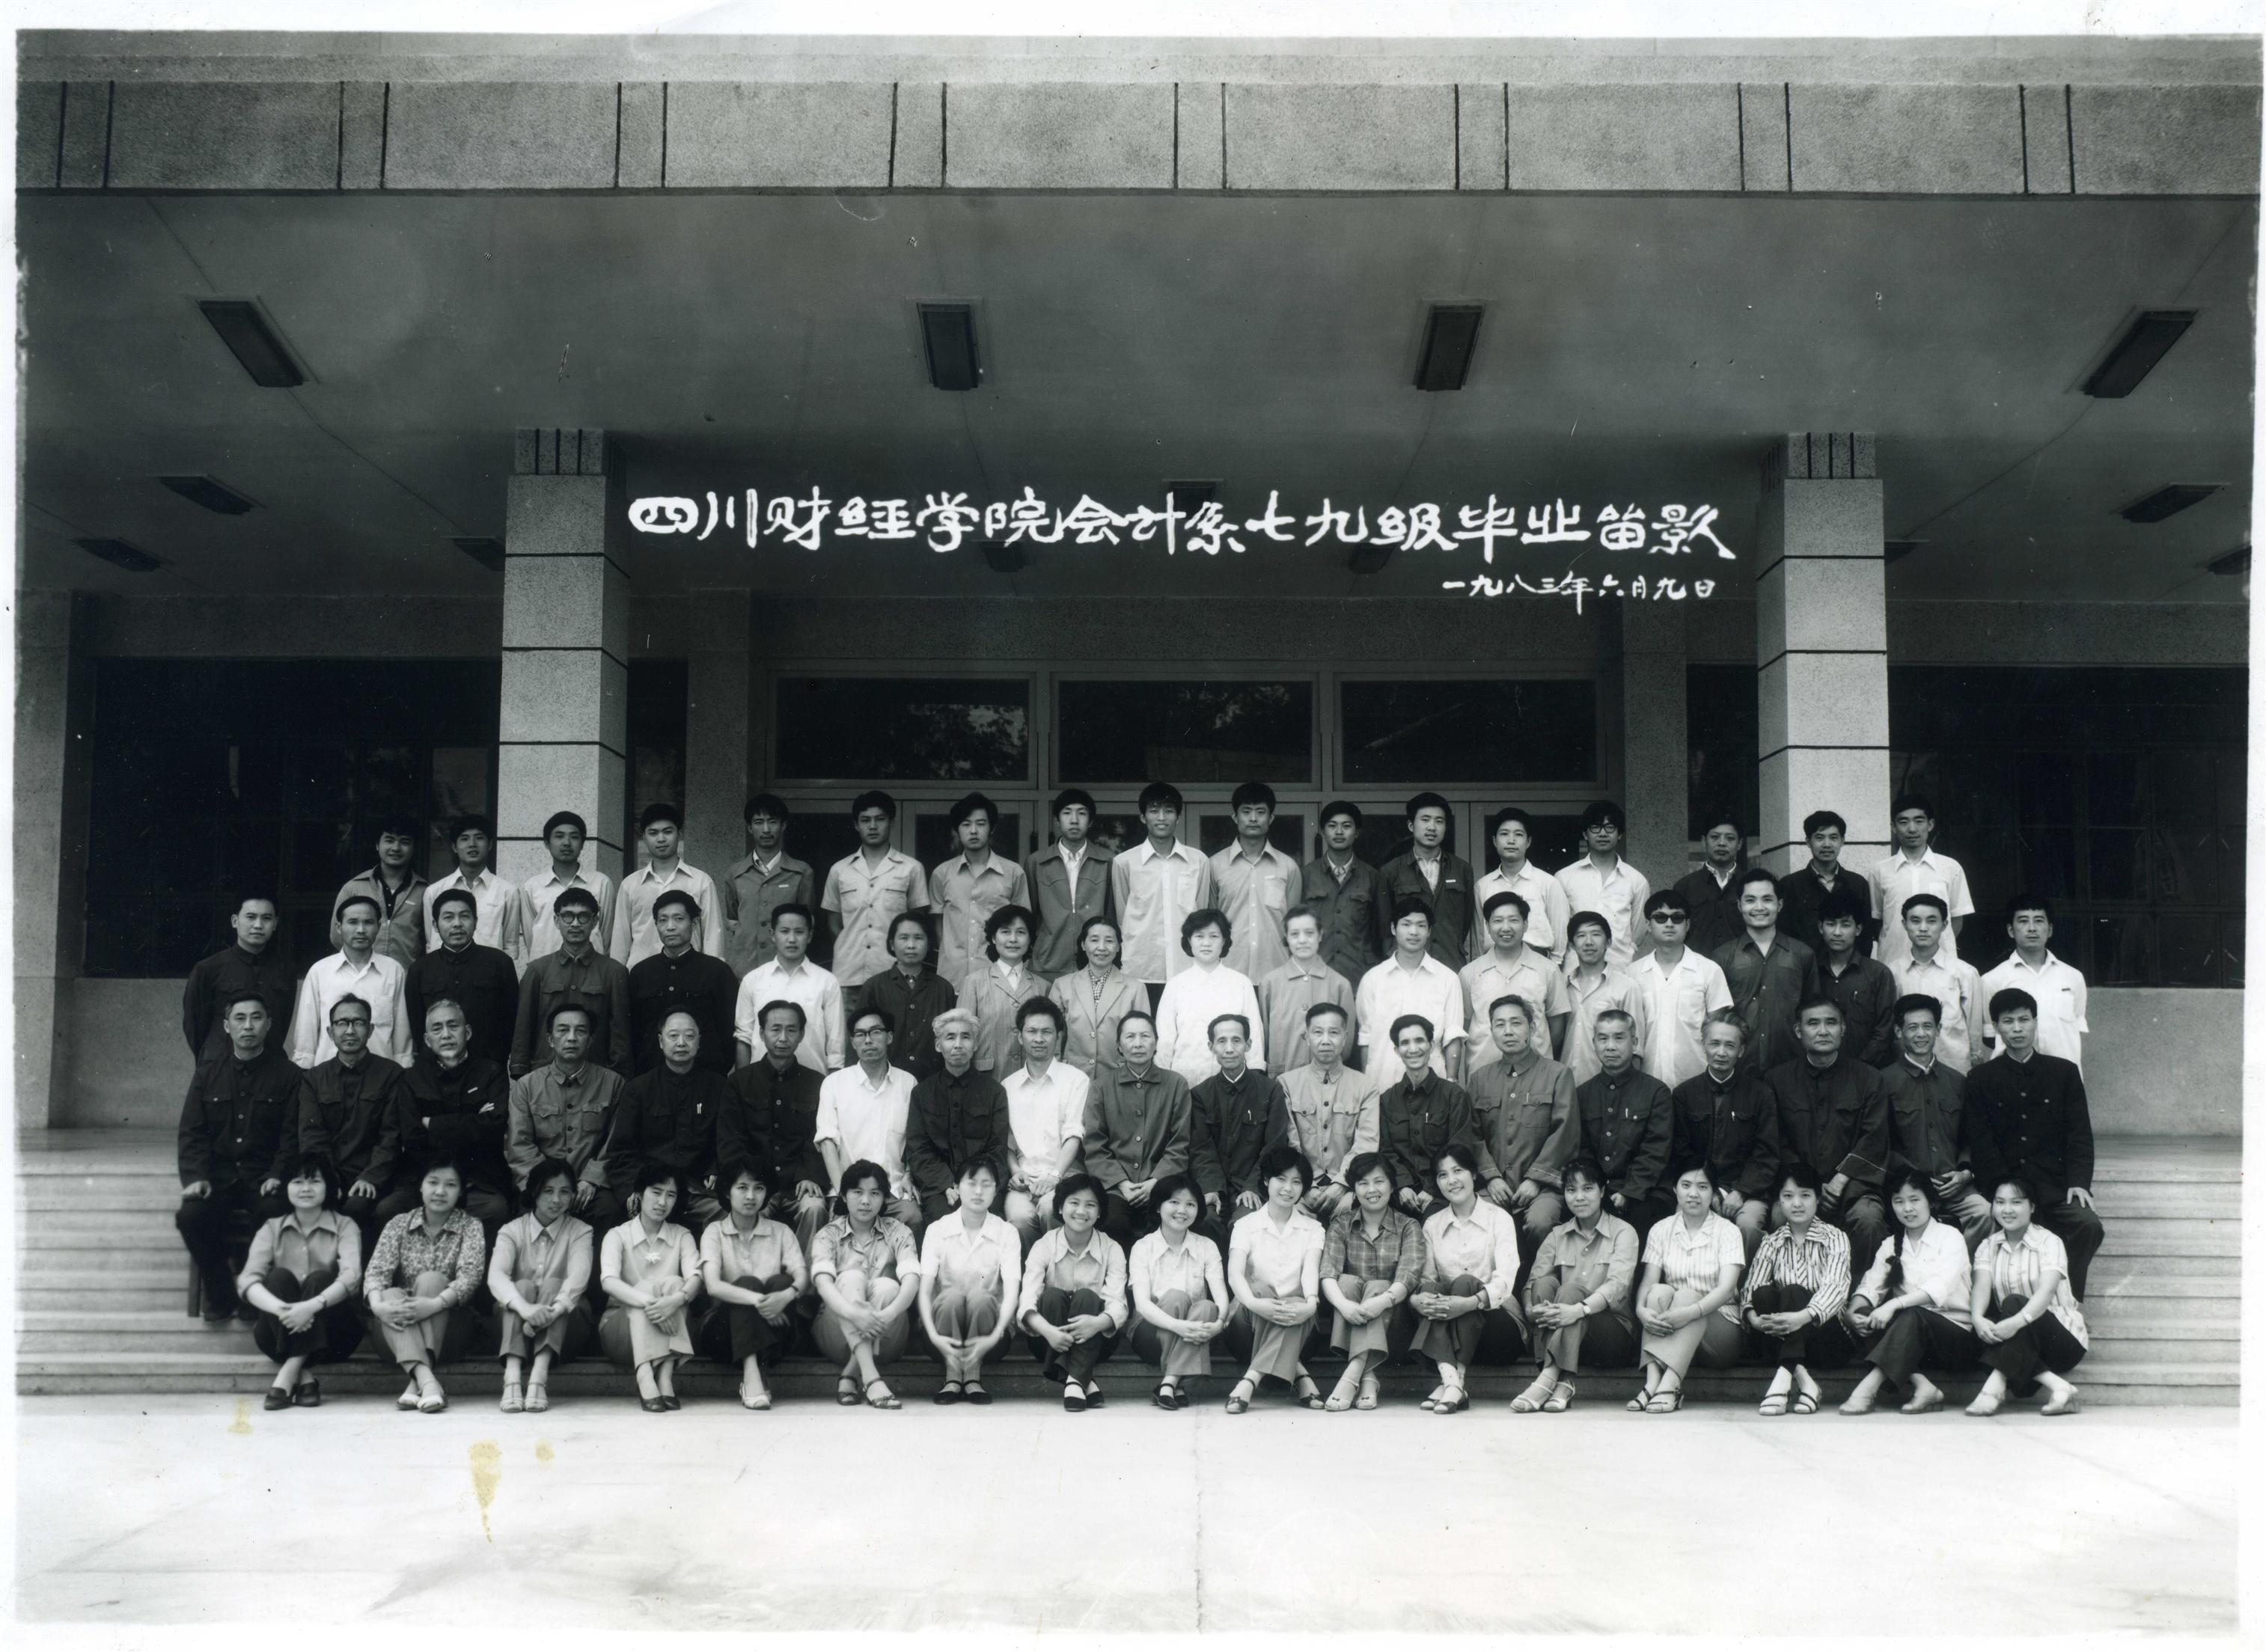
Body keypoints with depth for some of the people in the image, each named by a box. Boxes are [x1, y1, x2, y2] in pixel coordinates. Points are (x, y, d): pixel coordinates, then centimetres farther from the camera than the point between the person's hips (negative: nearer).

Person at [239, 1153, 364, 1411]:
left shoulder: (344, 1227, 2)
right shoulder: (272, 1228, 6)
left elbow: (351, 1276, -17)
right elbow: (247, 1280, -11)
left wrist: (313, 1305, -37)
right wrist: (280, 1308, -32)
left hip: (328, 1334, -1)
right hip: (279, 1333, 1)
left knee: (319, 1278, -26)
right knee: (280, 1276, -24)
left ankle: (286, 1376, -34)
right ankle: (302, 1378, -33)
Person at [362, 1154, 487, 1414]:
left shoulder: (470, 1227, 2)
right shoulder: (398, 1224, 8)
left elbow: (470, 1276, -14)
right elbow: (377, 1271, -6)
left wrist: (435, 1304, -34)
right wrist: (378, 1306, -29)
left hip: (448, 1329, -2)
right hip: (400, 1325, 2)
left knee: (430, 1279, -27)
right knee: (391, 1294, -28)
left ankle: (416, 1384, -41)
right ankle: (426, 1379, -50)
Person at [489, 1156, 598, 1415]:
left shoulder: (580, 1232, 2)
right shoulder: (512, 1231, 2)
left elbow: (579, 1276, -19)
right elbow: (496, 1276, -18)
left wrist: (553, 1310, -40)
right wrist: (525, 1308, -38)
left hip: (564, 1332, 0)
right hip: (520, 1328, 0)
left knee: (552, 1285, -27)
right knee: (523, 1286, -27)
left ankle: (539, 1377, -44)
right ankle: (512, 1379, -46)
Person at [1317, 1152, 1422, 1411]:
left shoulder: (1408, 1227, 4)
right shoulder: (1340, 1225, 7)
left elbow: (1409, 1275, -14)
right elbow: (1328, 1273, -10)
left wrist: (1384, 1300, -35)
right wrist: (1343, 1304, -32)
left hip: (1394, 1326, -1)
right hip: (1350, 1324, 1)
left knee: (1378, 1287, -27)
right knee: (1348, 1282, -26)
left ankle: (1352, 1374, -41)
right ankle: (1367, 1377, -37)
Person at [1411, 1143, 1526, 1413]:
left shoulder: (1498, 1218, -1)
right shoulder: (1432, 1224, 11)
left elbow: (1505, 1279, -15)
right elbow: (1426, 1276, 0)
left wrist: (1471, 1302, -34)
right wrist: (1417, 1299, -24)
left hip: (1498, 1325, -3)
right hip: (1449, 1332, 3)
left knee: (1465, 1282, -28)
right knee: (1430, 1289, -24)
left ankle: (1458, 1381, -37)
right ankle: (1450, 1377, -42)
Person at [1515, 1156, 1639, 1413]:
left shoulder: (1623, 1232, 0)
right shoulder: (1557, 1235, 13)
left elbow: (1618, 1285, -18)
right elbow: (1534, 1280, -1)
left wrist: (1579, 1309, -36)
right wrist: (1531, 1309, -25)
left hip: (1616, 1334, -3)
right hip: (1562, 1334, 3)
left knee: (1571, 1291, -30)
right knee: (1546, 1283, -24)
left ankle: (1548, 1379, -42)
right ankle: (1561, 1383, -36)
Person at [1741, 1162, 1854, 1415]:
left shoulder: (1834, 1238, 1)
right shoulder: (1773, 1242, 11)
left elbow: (1836, 1287, -17)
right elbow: (1751, 1287, -2)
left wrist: (1804, 1316, -37)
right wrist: (1752, 1316, -26)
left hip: (1828, 1337, -2)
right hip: (1782, 1339, 3)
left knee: (1794, 1292, -29)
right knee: (1765, 1293, -26)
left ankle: (1784, 1377, -42)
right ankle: (1801, 1379, -35)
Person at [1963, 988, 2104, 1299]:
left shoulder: (2064, 1073, 11)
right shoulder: (1980, 1080, 8)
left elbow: (2080, 1134, 6)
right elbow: (1980, 1143, 1)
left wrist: (2078, 1182, -9)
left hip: (2054, 1185, 1)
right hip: (2002, 1188, -1)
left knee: (2088, 1224, -26)